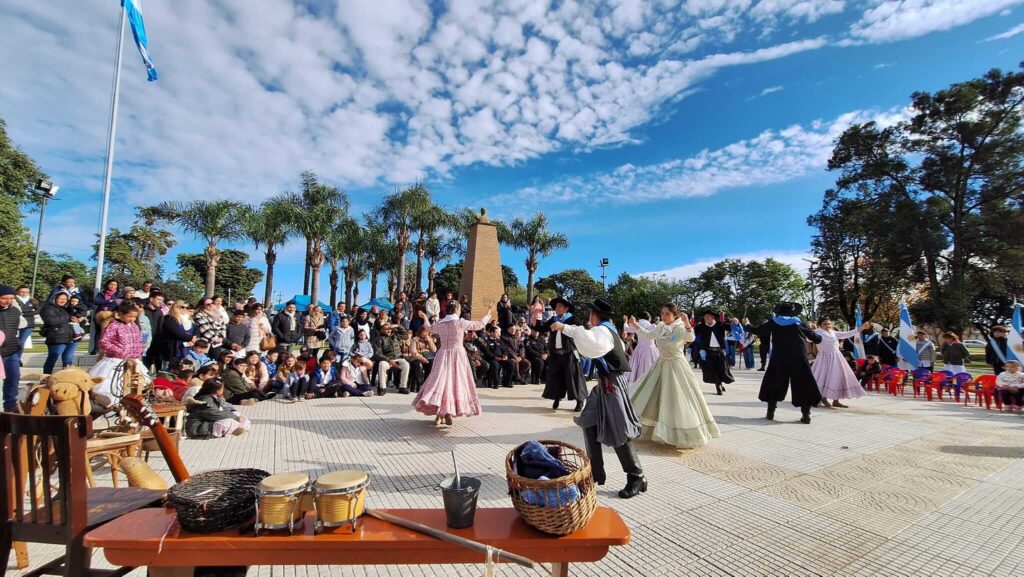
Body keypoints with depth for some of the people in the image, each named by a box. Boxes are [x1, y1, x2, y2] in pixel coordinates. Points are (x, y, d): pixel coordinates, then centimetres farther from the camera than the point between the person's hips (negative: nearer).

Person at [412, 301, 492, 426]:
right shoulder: (461, 322, -6)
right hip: (457, 354, -3)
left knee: (441, 380, 5)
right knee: (456, 381, 3)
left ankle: (439, 413, 1)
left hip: (443, 354, 3)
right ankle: (447, 413, -4)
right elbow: (480, 324, 3)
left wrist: (425, 318, 45)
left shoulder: (439, 324, 4)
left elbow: (430, 328, 26)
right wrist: (488, 315, 22)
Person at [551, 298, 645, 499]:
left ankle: (637, 478, 12)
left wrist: (566, 328, -40)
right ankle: (596, 473, 21)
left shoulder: (602, 330, -18)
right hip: (606, 384, 10)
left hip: (613, 385, -10)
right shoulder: (607, 329, 12)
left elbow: (592, 343, -43)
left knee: (618, 433, -4)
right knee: (590, 425, 11)